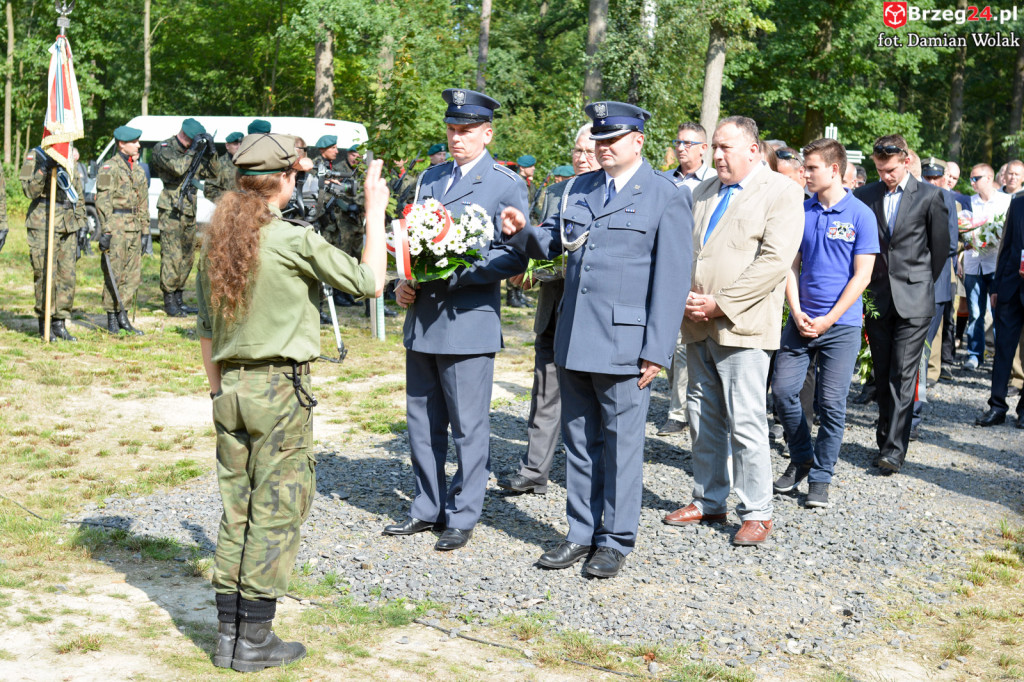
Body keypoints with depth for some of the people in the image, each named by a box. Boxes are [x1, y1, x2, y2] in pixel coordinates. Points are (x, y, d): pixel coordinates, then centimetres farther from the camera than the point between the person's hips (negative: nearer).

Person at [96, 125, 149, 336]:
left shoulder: (138, 170, 16)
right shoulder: (109, 169, -7)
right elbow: (103, 201, -12)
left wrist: (144, 230, 18)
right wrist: (105, 230, -18)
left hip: (134, 229, 7)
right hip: (116, 226, -7)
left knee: (134, 274, 7)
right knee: (114, 274, -3)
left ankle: (122, 315, 15)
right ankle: (112, 320, 5)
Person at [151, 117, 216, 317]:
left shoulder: (191, 152, 15)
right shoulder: (164, 149, -6)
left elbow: (210, 173, 15)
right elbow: (178, 168, -24)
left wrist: (209, 152, 1)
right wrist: (192, 150, -16)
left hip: (189, 212, 8)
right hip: (171, 211, -8)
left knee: (187, 256, 10)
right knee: (172, 256, -9)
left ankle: (178, 299, 18)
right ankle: (169, 302, -5)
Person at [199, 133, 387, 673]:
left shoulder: (215, 240, 7)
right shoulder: (292, 240, -13)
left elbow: (205, 330, 12)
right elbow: (368, 280, -6)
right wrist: (376, 210, 4)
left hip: (230, 389, 7)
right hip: (279, 390, -6)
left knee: (235, 511, 12)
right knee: (276, 512, 1)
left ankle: (229, 633, 17)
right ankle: (255, 638, 6)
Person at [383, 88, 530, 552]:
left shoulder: (507, 185, -3)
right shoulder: (430, 178, 16)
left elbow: (515, 256, -8)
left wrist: (457, 273, -18)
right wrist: (405, 283, 4)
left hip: (468, 320, -6)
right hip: (422, 318, 6)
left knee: (468, 425, 1)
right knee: (422, 421, 13)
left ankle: (462, 517, 12)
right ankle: (428, 509, 25)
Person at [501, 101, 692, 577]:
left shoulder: (667, 197, -4)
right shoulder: (579, 189, 14)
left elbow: (671, 280, -8)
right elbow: (552, 241, 16)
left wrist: (657, 351, -13)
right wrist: (522, 232, -7)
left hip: (625, 342, -6)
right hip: (573, 340, 6)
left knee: (621, 442, 3)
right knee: (578, 440, 12)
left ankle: (616, 540, 15)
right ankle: (581, 534, 23)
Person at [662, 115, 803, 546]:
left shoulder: (782, 192, -3)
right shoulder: (703, 194, 18)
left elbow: (774, 260, -13)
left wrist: (720, 303, -16)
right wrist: (686, 297, -2)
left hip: (742, 325, -7)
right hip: (698, 325, 7)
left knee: (745, 422, -7)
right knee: (702, 418, 11)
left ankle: (756, 513, 5)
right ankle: (708, 501, 23)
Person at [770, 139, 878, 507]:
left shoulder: (860, 215, -5)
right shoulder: (801, 211, 6)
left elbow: (861, 276, -7)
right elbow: (791, 266, 9)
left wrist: (828, 320, -11)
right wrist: (796, 312, -5)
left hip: (841, 324, -4)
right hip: (801, 320, 4)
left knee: (831, 403, -2)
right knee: (783, 390, 0)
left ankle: (820, 477, 12)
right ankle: (801, 457, 24)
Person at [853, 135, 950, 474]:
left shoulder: (929, 196, -2)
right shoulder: (864, 196, 5)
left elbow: (941, 247, 6)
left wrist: (922, 284, 10)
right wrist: (864, 287, 10)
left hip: (913, 301, -3)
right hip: (876, 299, 3)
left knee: (903, 375, -7)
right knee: (882, 375, 8)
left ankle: (895, 449, -8)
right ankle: (885, 439, 19)